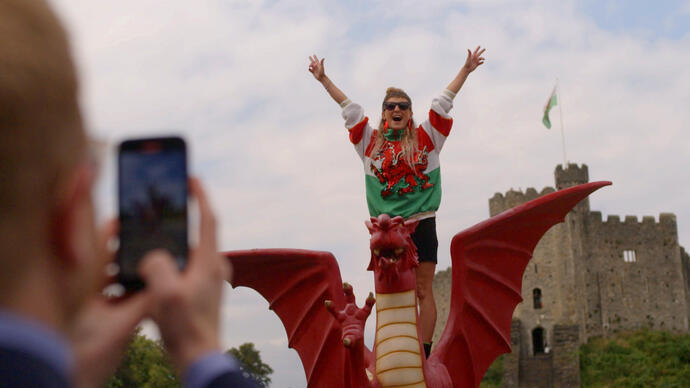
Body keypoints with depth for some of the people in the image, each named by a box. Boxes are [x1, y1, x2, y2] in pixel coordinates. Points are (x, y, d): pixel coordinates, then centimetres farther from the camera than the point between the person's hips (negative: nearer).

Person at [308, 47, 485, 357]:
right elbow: (349, 109, 14)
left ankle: (424, 354, -1)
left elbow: (442, 102, 8)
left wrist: (465, 70, 9)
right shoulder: (371, 142, 11)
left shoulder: (426, 137, 8)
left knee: (423, 290, -2)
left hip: (421, 224, -1)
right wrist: (324, 79, 18)